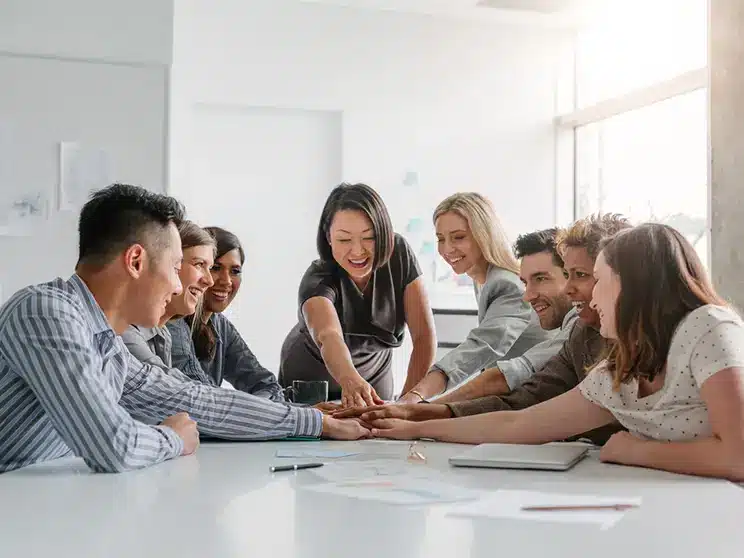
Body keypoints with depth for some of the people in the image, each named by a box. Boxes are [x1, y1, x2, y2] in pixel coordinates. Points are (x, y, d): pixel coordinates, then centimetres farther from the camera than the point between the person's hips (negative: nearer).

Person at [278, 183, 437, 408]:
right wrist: (351, 381, -72)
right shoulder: (318, 281, -32)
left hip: (375, 376, 2)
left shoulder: (399, 253, -23)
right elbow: (328, 337, -53)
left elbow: (424, 335, -24)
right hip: (308, 380, -2)